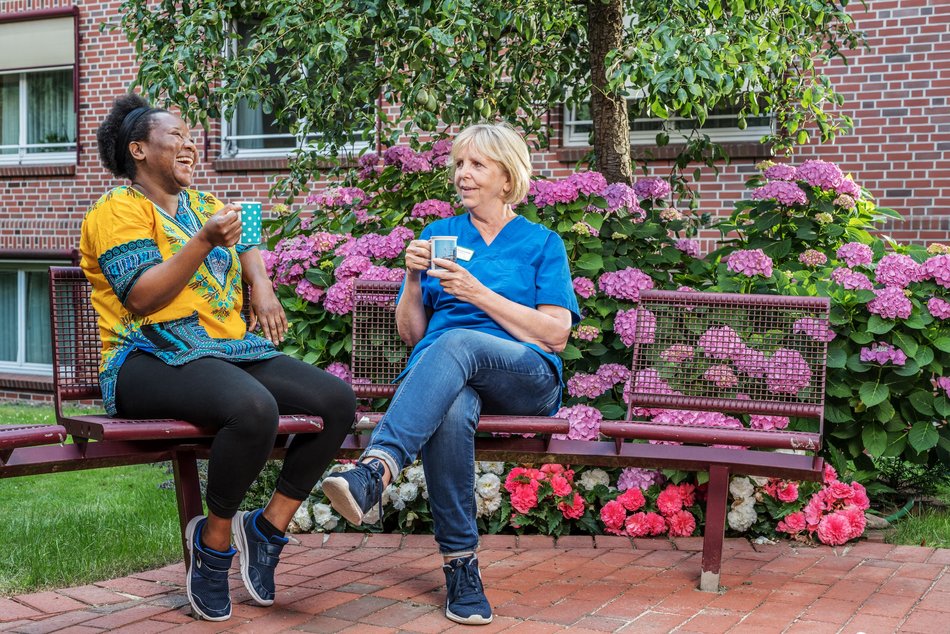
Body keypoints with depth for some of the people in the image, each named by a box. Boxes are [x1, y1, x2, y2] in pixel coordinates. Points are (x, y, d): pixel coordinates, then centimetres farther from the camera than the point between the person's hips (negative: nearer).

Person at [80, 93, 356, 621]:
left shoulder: (201, 203, 23)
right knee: (254, 408, -37)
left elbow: (246, 247, 33)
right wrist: (205, 241, -22)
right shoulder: (119, 210, -1)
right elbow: (142, 296, -13)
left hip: (233, 350, 8)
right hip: (155, 358, -8)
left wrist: (261, 286, 10)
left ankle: (270, 525, -2)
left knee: (339, 400, -11)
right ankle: (214, 539, -14)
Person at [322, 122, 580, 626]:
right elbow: (410, 333, 19)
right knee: (450, 414, -38)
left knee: (457, 343, -37)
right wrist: (413, 280, -1)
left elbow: (556, 334, 1)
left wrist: (479, 293, -8)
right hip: (440, 375, 2)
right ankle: (460, 566, -34)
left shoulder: (542, 244, 14)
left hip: (524, 378, -2)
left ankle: (373, 472, -54)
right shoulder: (438, 234, 22)